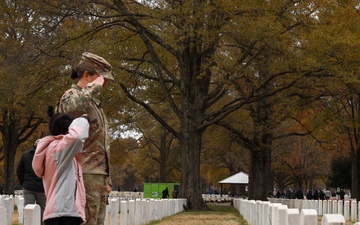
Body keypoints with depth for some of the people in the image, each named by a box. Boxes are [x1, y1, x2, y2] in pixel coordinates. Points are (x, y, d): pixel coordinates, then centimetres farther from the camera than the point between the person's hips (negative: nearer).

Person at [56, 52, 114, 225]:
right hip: (84, 176, -9)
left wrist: (106, 180, 23)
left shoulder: (94, 103, 23)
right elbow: (71, 107, -35)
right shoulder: (71, 96, -6)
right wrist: (93, 87, -20)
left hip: (98, 176, 9)